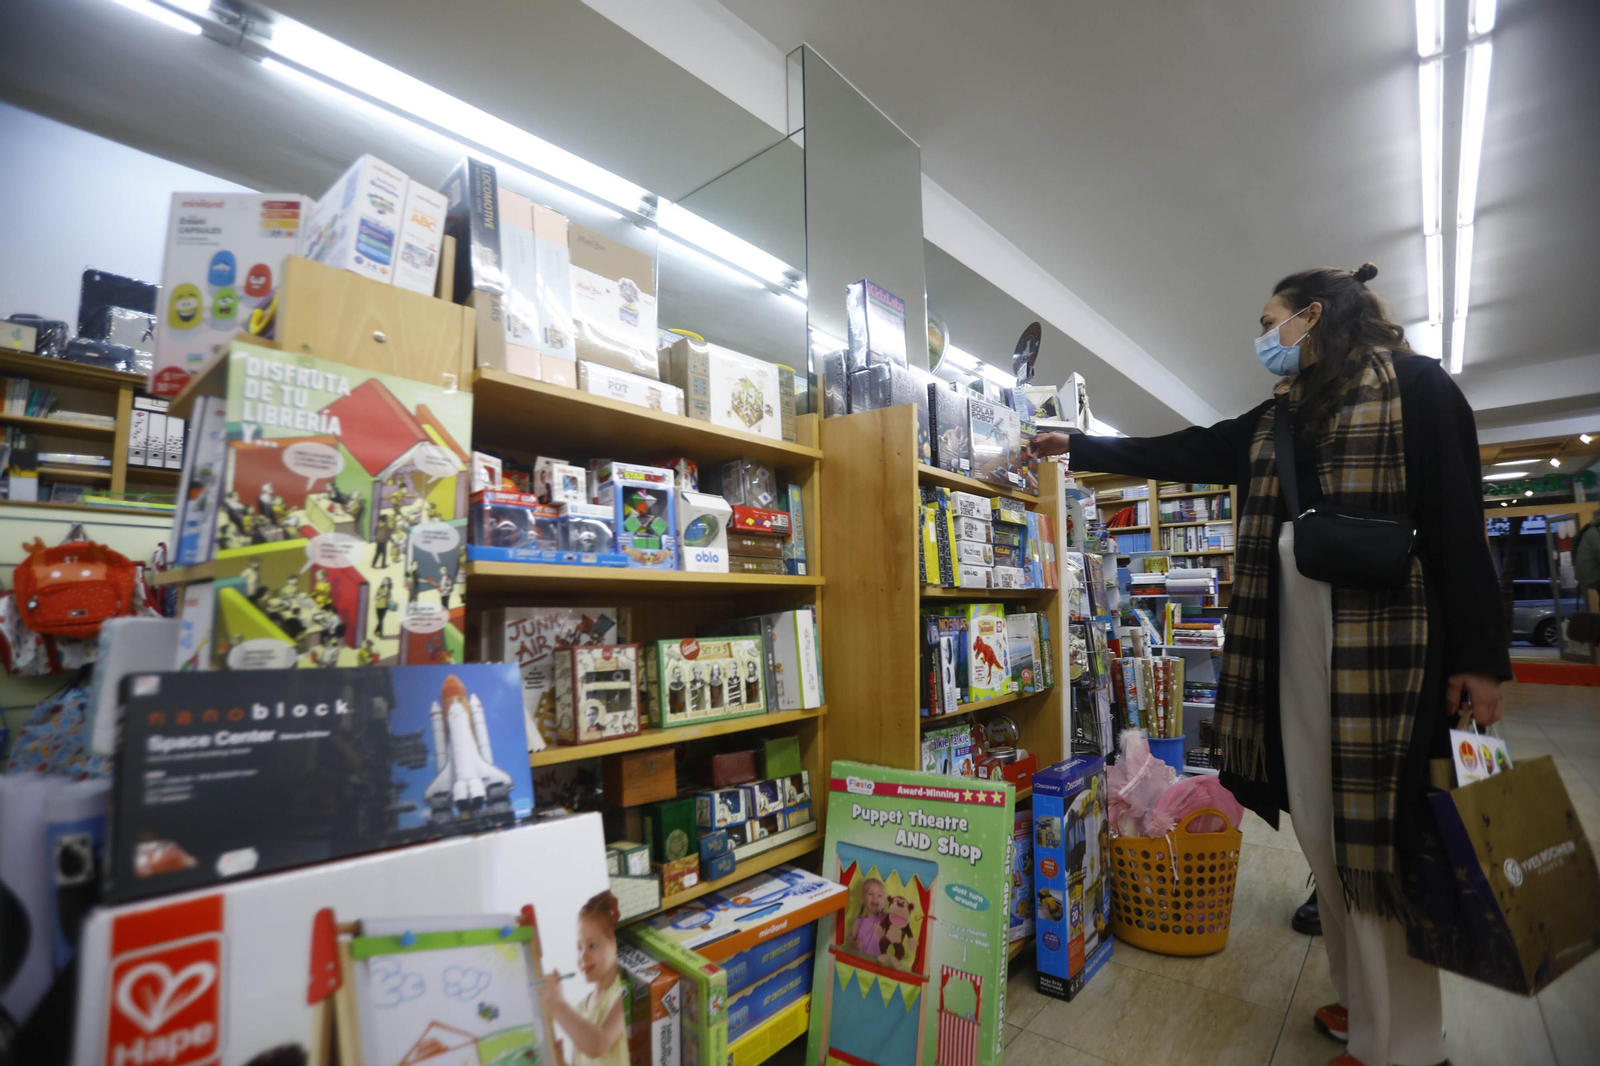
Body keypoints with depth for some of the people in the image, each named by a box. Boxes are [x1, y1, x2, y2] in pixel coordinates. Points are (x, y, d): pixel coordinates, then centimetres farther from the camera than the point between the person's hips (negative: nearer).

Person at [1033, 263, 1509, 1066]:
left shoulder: (1415, 384, 0)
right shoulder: (1276, 420, 18)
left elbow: (1461, 520, -6)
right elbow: (1183, 455, 22)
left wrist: (1480, 657, -10)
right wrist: (1077, 448, 22)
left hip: (1382, 633, -6)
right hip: (1294, 634, 6)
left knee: (1377, 828, -2)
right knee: (1323, 825, 10)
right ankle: (1363, 1000, 25)